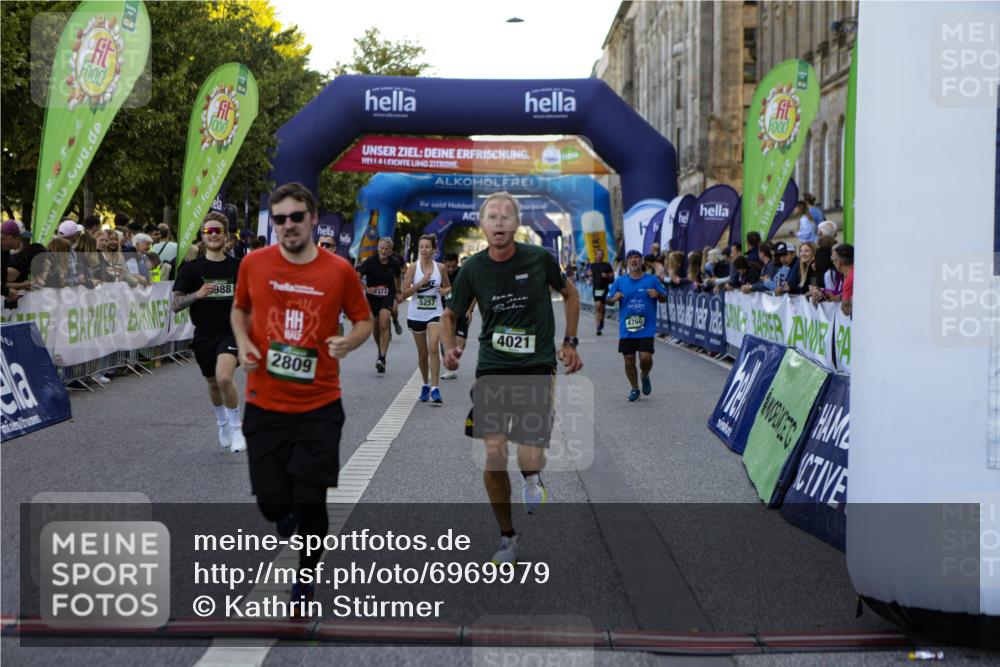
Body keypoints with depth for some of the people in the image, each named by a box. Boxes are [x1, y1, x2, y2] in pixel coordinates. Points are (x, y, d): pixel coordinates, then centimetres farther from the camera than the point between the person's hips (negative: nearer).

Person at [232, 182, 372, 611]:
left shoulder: (339, 270, -4)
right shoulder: (254, 263, -1)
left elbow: (364, 321, 7)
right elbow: (240, 309, 16)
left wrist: (349, 342, -15)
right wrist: (243, 342, -4)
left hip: (319, 407, -1)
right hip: (264, 405, 1)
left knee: (311, 503, 0)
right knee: (271, 503, 3)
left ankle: (306, 577, 28)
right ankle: (288, 512, 43)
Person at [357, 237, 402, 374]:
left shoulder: (394, 263, -4)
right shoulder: (370, 262, -12)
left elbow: (397, 277, 16)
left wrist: (397, 292, 21)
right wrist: (366, 288, -20)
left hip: (387, 296, -1)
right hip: (372, 296, 1)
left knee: (384, 325, -19)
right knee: (376, 328, 12)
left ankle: (382, 358, -25)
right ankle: (381, 351, 37)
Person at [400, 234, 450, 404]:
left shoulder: (440, 268, 0)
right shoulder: (413, 268, -4)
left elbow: (448, 287, 15)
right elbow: (404, 293, -8)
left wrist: (445, 290, -9)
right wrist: (421, 283, -19)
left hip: (435, 314, -1)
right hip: (416, 315, 1)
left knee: (433, 348, -19)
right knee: (422, 353, 11)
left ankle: (435, 388, -18)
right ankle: (425, 385, 30)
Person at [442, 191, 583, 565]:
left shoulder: (539, 259, -5)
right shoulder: (473, 268, -1)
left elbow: (570, 294, 14)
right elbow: (450, 314, 12)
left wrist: (570, 343, 10)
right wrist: (449, 348, -7)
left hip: (536, 368, -1)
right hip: (491, 369, 1)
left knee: (531, 460, -11)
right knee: (494, 457, -7)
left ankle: (532, 479, 29)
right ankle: (507, 537, 13)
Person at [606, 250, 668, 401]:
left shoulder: (652, 280, 1)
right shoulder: (620, 281, 5)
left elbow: (664, 298, 8)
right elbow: (609, 300, 10)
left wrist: (657, 295, -14)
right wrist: (615, 298, -13)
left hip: (646, 328, -2)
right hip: (626, 328, 2)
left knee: (645, 357, -12)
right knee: (629, 360, 4)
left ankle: (645, 376, 22)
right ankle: (634, 389, 24)